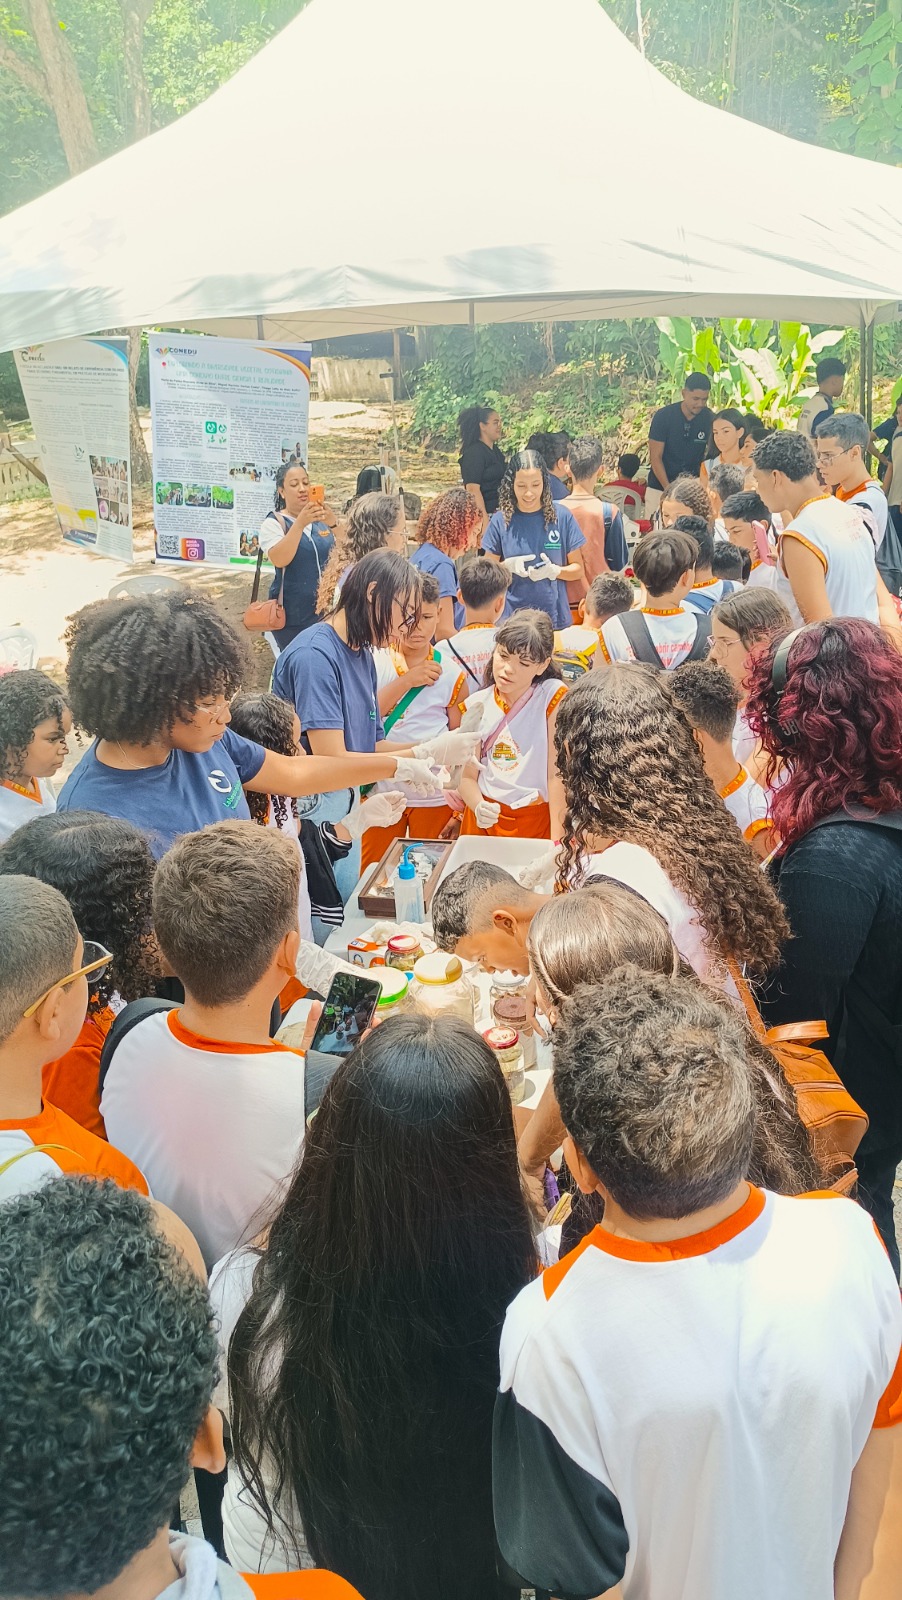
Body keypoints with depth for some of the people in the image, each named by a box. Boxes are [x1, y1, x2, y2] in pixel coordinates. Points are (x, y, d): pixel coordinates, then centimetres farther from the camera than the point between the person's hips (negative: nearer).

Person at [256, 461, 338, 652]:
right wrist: (300, 523, -31)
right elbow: (279, 560, -21)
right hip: (293, 616, -4)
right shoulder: (273, 523, -4)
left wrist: (334, 524, -19)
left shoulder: (321, 520, 8)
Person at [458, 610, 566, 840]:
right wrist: (479, 807, -20)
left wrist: (557, 842, -15)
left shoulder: (553, 698, -8)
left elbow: (557, 774, -11)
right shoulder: (477, 705, 3)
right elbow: (467, 777, 1)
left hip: (538, 820, -3)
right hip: (483, 821, 3)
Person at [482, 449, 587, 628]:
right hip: (511, 617, 0)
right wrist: (508, 566, -14)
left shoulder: (562, 517, -1)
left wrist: (554, 571, -15)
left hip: (555, 616, 0)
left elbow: (578, 570, 4)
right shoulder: (501, 521, 0)